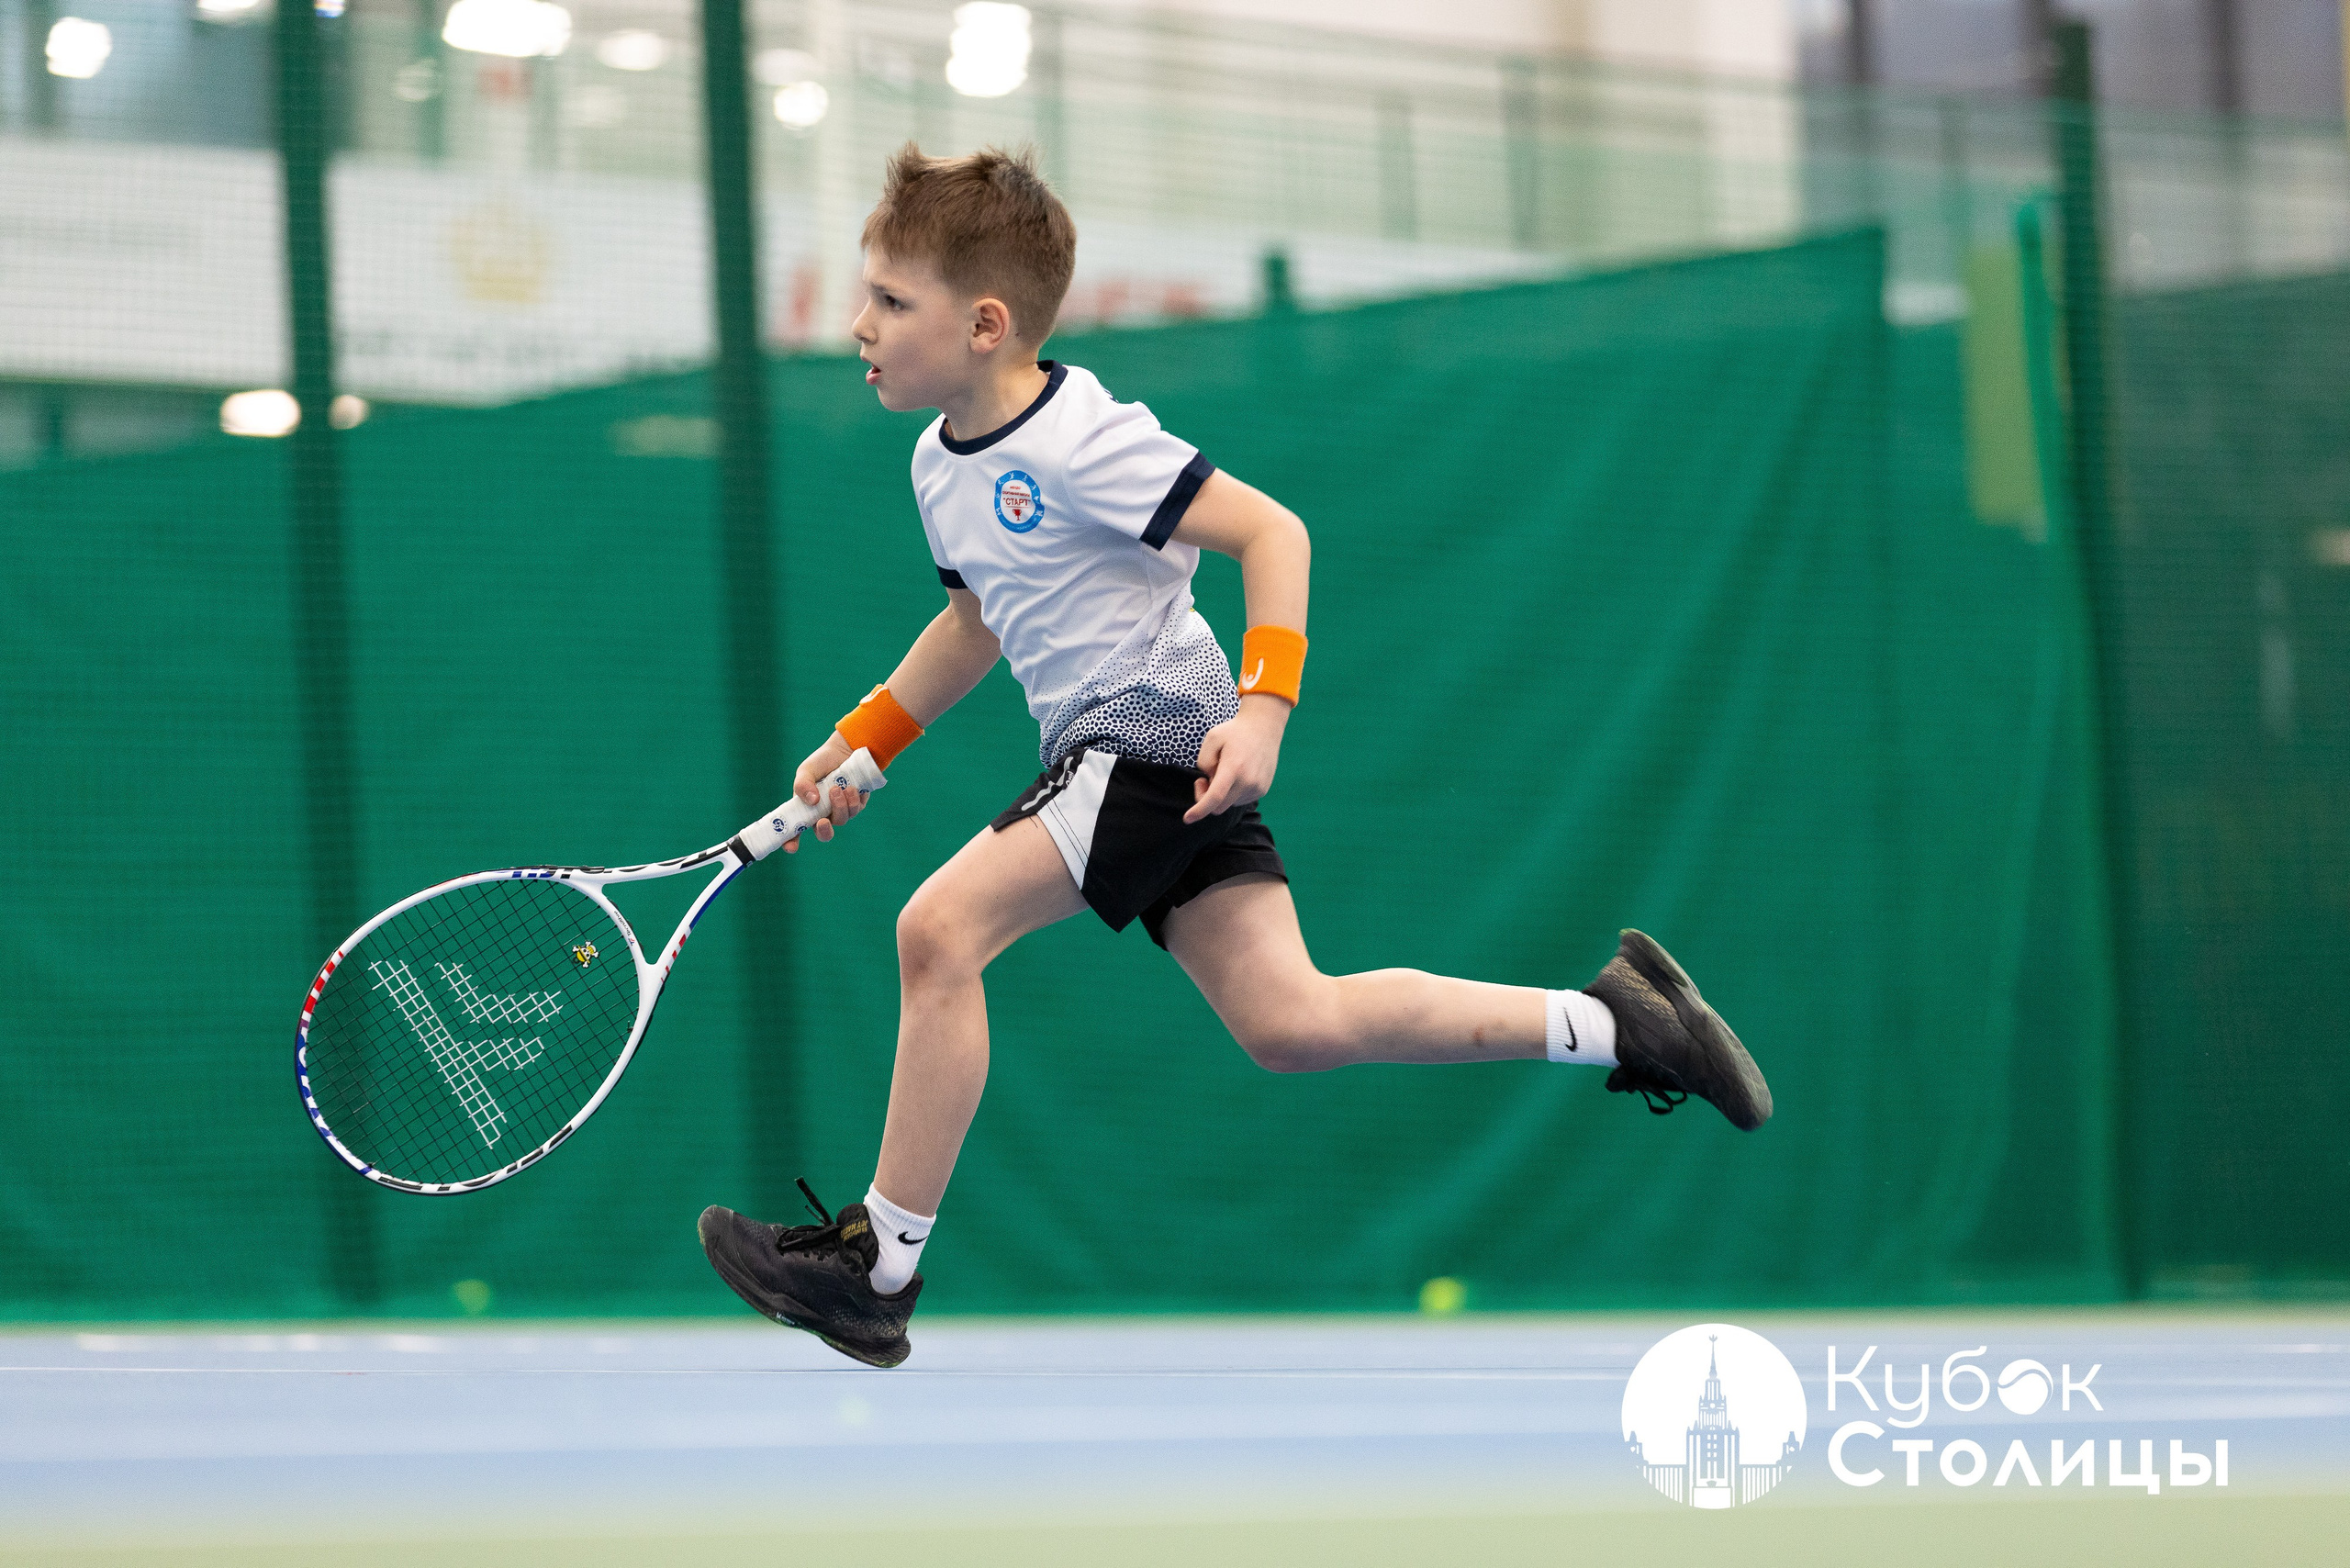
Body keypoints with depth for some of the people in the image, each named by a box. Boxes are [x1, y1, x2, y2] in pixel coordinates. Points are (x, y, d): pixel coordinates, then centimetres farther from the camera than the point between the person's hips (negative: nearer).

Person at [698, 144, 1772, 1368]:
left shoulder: (1077, 442, -17)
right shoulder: (942, 465, 12)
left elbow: (1271, 531, -17)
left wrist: (1263, 705, -25)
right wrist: (865, 741, 24)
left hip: (1151, 732, -9)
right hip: (1122, 753, 9)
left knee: (939, 928, -17)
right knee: (1288, 1023, 1)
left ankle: (879, 1264, -13)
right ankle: (1610, 1018, 6)